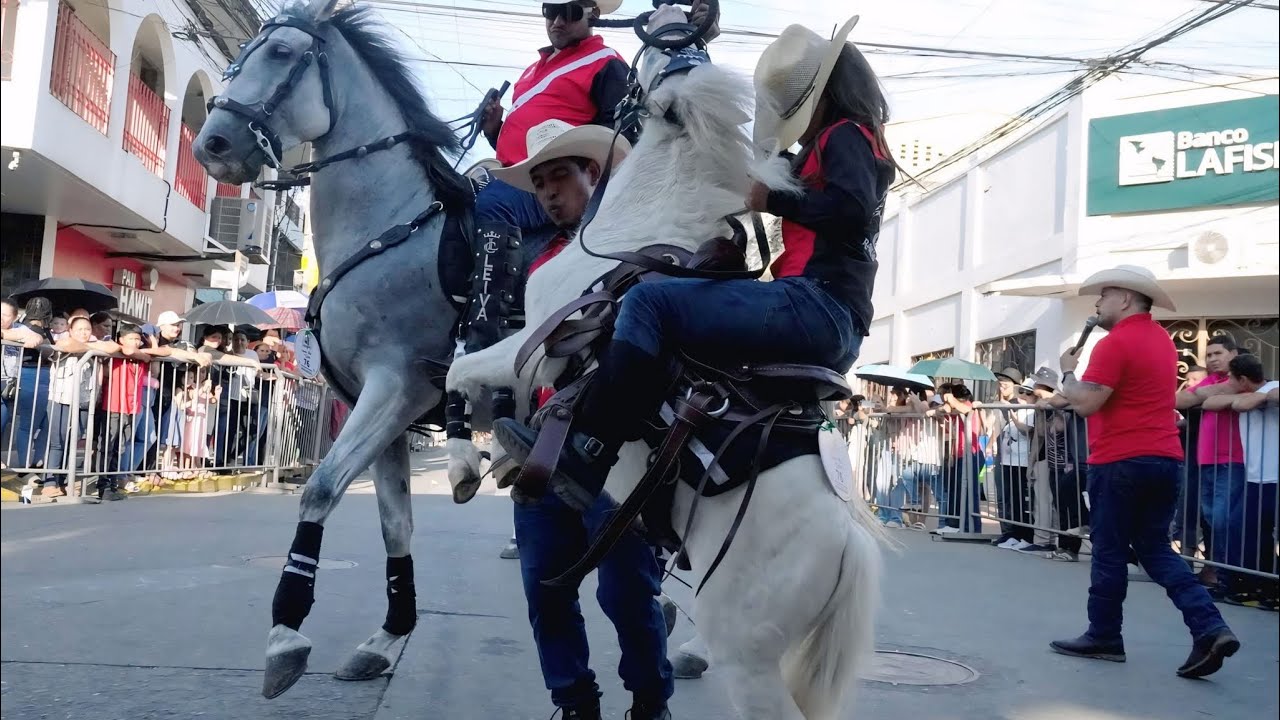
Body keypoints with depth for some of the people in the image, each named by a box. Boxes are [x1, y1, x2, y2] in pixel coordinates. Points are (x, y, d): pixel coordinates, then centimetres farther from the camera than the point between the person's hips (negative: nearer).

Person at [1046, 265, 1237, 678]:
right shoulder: (1161, 340, 17)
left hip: (1121, 461, -8)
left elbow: (1086, 404, -18)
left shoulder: (1115, 343, -14)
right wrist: (1068, 397, 20)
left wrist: (1068, 372, 0)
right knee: (1155, 549, 12)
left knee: (1109, 552, 3)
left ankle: (1104, 637, 13)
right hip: (1164, 459, 9)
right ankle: (1210, 629, -1)